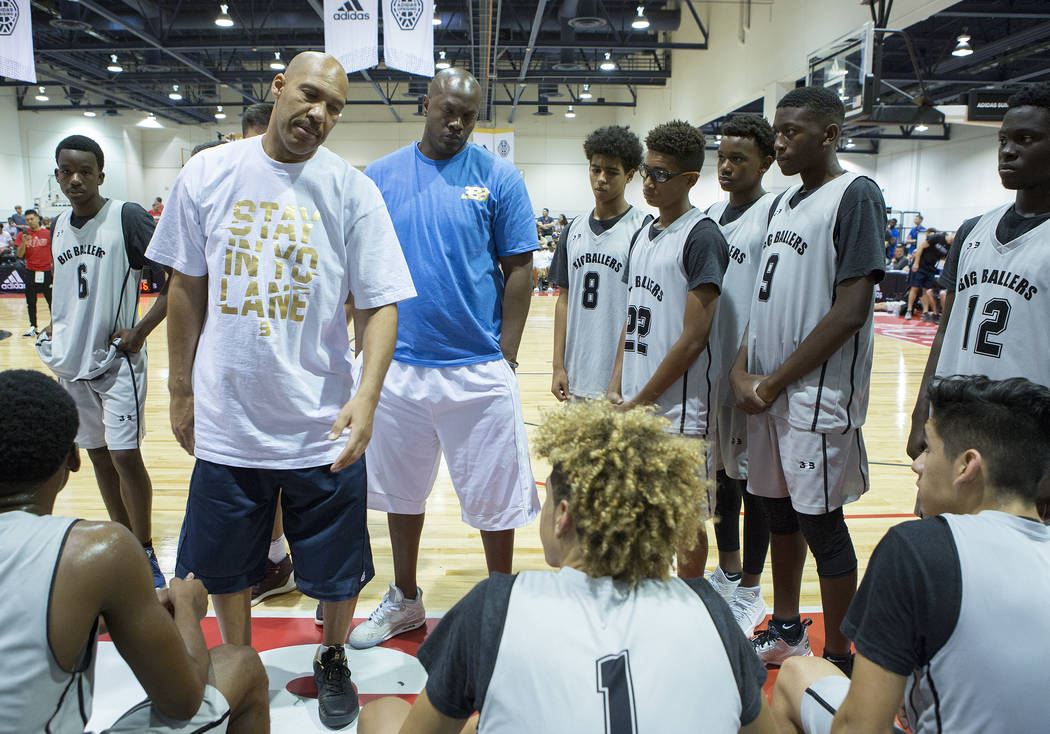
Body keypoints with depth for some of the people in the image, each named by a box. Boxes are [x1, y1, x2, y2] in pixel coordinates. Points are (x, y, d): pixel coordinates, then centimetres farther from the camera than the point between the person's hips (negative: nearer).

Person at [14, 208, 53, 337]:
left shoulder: (47, 233, 0)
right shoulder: (23, 235, 5)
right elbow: (19, 254, 1)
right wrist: (24, 243, -17)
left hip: (46, 272, -2)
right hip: (31, 272, 2)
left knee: (51, 299, 1)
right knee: (31, 301, 6)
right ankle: (33, 327, 13)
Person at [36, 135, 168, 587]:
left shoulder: (127, 217, -12)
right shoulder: (59, 226, 10)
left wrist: (141, 330, -17)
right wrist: (56, 328, 11)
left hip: (117, 360, -7)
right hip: (72, 360, 7)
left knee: (124, 455, -7)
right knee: (98, 456, 13)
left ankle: (145, 553, 8)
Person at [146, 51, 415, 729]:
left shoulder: (352, 190, -6)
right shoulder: (208, 174, 0)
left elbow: (381, 304, -8)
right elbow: (187, 288, 7)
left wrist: (366, 397, -22)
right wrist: (181, 391, 10)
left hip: (323, 427, -1)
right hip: (226, 423, 2)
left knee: (337, 572, 13)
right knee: (225, 567, 18)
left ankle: (333, 661, 41)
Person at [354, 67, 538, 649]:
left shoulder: (498, 178, -1)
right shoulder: (380, 176, 5)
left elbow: (519, 268, -1)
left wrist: (506, 354, -6)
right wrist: (367, 341, 4)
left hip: (479, 368, -2)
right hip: (395, 364, 3)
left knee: (494, 495, 7)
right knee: (401, 490, 16)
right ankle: (404, 601, 36)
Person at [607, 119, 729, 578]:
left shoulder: (701, 236, -12)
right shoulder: (643, 234, 13)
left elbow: (694, 336, -16)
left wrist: (642, 400, -13)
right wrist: (617, 388, 6)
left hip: (677, 406, -8)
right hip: (633, 403, 8)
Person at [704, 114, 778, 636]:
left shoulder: (775, 212, -9)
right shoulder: (712, 216, 13)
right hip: (711, 366, 7)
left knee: (752, 475, 3)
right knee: (720, 469, 16)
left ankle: (749, 592, 18)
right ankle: (727, 572, 33)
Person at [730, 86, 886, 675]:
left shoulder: (855, 195, -10)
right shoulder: (787, 202, 15)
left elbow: (850, 311, -18)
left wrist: (774, 384, -14)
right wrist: (742, 372, 2)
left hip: (818, 398, -8)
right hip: (766, 394, 8)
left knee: (821, 524, 1)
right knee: (780, 512, 17)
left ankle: (839, 660, 18)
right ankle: (786, 631, 35)